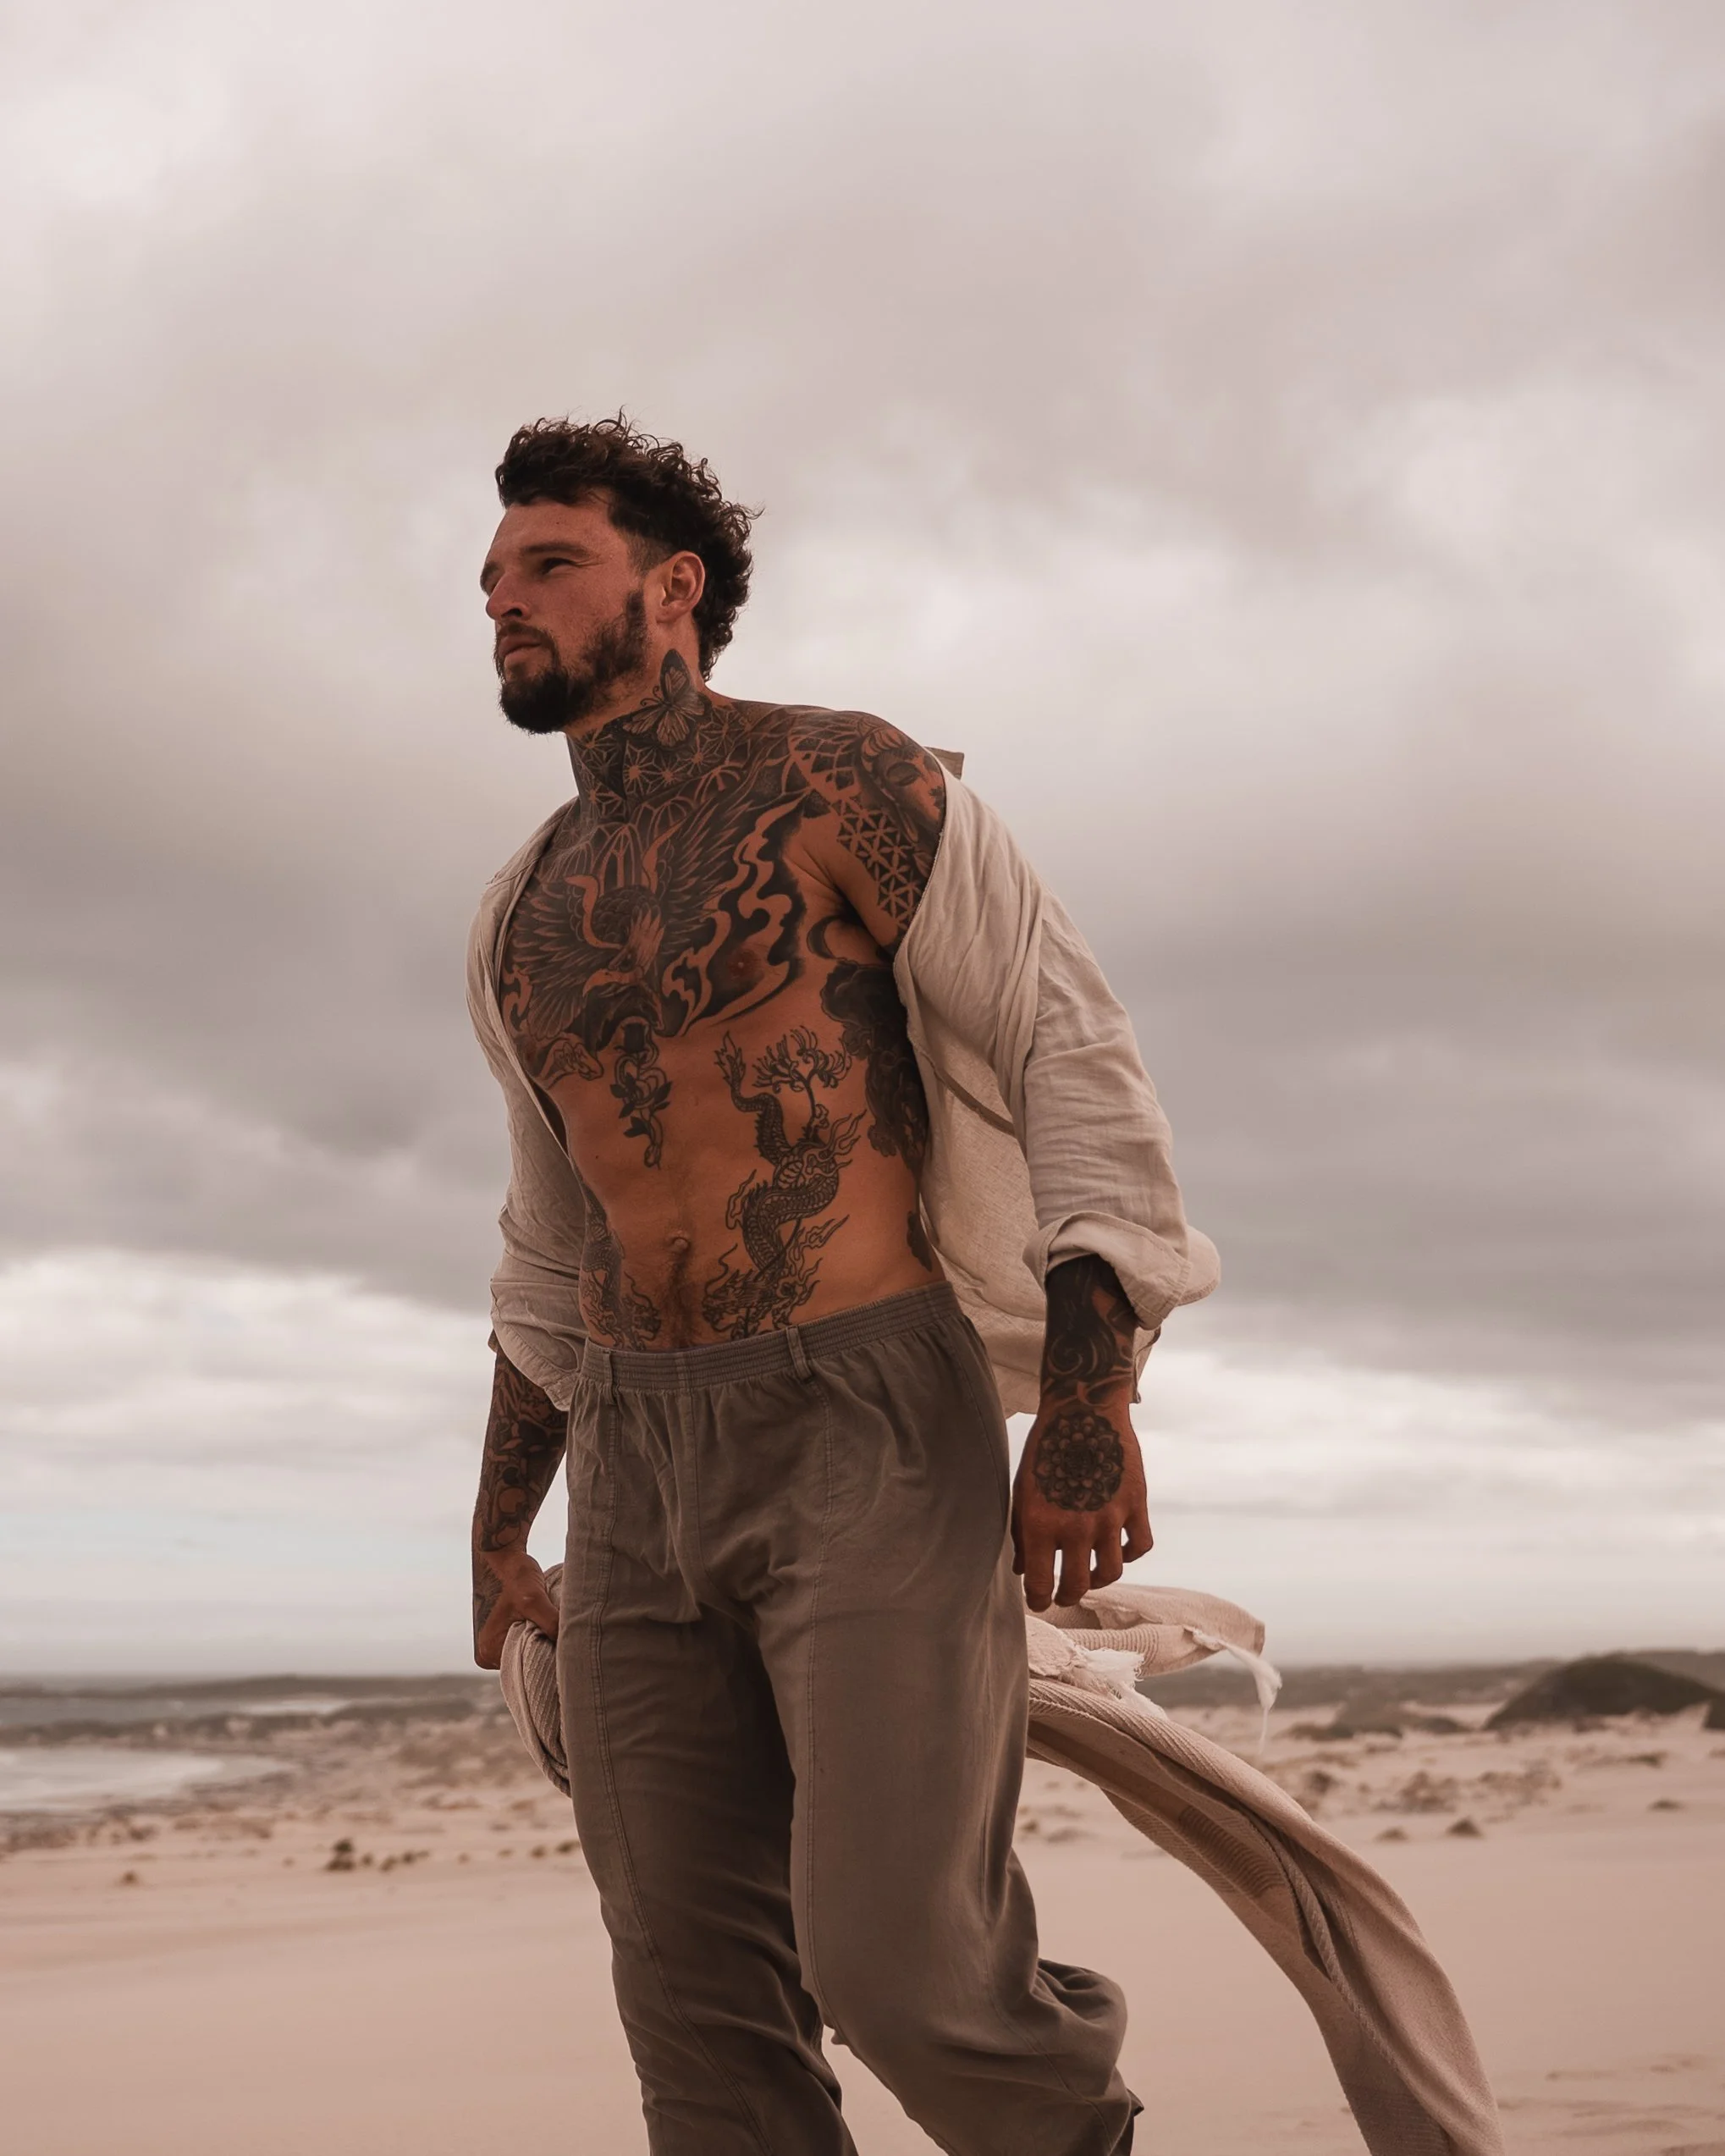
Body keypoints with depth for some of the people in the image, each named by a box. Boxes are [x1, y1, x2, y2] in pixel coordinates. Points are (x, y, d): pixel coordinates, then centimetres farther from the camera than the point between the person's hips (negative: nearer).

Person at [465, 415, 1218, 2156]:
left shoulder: (842, 784, -1)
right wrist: (498, 1532, 27)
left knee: (897, 1962, -14)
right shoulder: (523, 918, 18)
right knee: (702, 2012, 2)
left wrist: (1086, 1392, -16)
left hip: (869, 1429, -6)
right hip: (640, 1458, 6)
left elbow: (1074, 1051, -6)